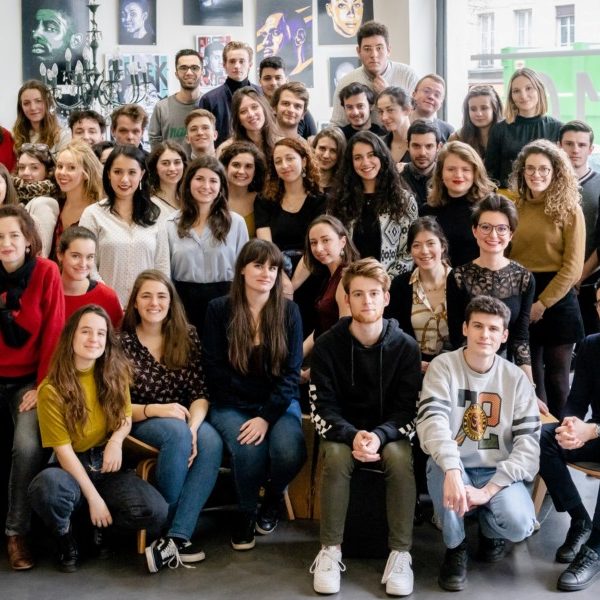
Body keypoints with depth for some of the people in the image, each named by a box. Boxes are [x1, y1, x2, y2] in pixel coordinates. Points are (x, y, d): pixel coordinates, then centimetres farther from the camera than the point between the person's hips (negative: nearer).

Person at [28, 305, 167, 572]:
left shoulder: (115, 374, 2)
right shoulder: (51, 389, -10)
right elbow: (63, 449, -11)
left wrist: (117, 439, -13)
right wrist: (93, 498, -17)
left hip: (107, 466, 3)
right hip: (71, 468, -3)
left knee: (157, 512, -25)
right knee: (46, 487, -40)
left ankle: (95, 526, 7)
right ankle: (67, 541, -5)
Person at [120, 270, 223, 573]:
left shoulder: (187, 338, 5)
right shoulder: (123, 342, 0)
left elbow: (201, 394, -1)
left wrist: (193, 425, -22)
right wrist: (156, 409, -22)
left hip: (184, 419, 2)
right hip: (139, 424, -2)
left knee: (211, 442, -32)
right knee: (177, 432, -36)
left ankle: (177, 536, -32)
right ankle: (166, 526, -20)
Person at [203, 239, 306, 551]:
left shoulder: (289, 311, 2)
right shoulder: (219, 309, -1)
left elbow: (291, 372, -3)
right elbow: (213, 368, -3)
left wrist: (267, 416, -17)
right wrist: (249, 412, -12)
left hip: (279, 403, 1)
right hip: (231, 404, -1)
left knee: (289, 452, -28)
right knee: (249, 450, -32)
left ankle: (274, 497, 9)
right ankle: (246, 512, 1)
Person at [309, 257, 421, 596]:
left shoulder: (406, 346, -7)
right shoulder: (328, 345, -6)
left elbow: (408, 409, -8)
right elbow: (323, 407, -9)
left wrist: (379, 436, -27)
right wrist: (353, 436, -27)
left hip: (390, 431, 0)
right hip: (342, 431, 0)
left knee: (401, 458, -32)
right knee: (336, 456, -33)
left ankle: (401, 553, -21)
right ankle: (330, 550, -20)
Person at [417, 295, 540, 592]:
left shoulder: (516, 378, -1)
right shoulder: (443, 367, -7)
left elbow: (528, 444, -9)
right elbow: (431, 421, -24)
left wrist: (488, 490, -23)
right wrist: (452, 470, -44)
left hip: (497, 471, 1)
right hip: (451, 466, -1)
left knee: (519, 524, -27)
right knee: (444, 477, -36)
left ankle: (490, 530, 16)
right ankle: (455, 546, -4)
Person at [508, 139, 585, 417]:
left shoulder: (569, 210, -4)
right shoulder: (514, 207, 5)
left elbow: (573, 267, -8)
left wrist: (542, 303, -12)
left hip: (556, 298, -3)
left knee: (556, 377, 4)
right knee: (529, 375, 10)